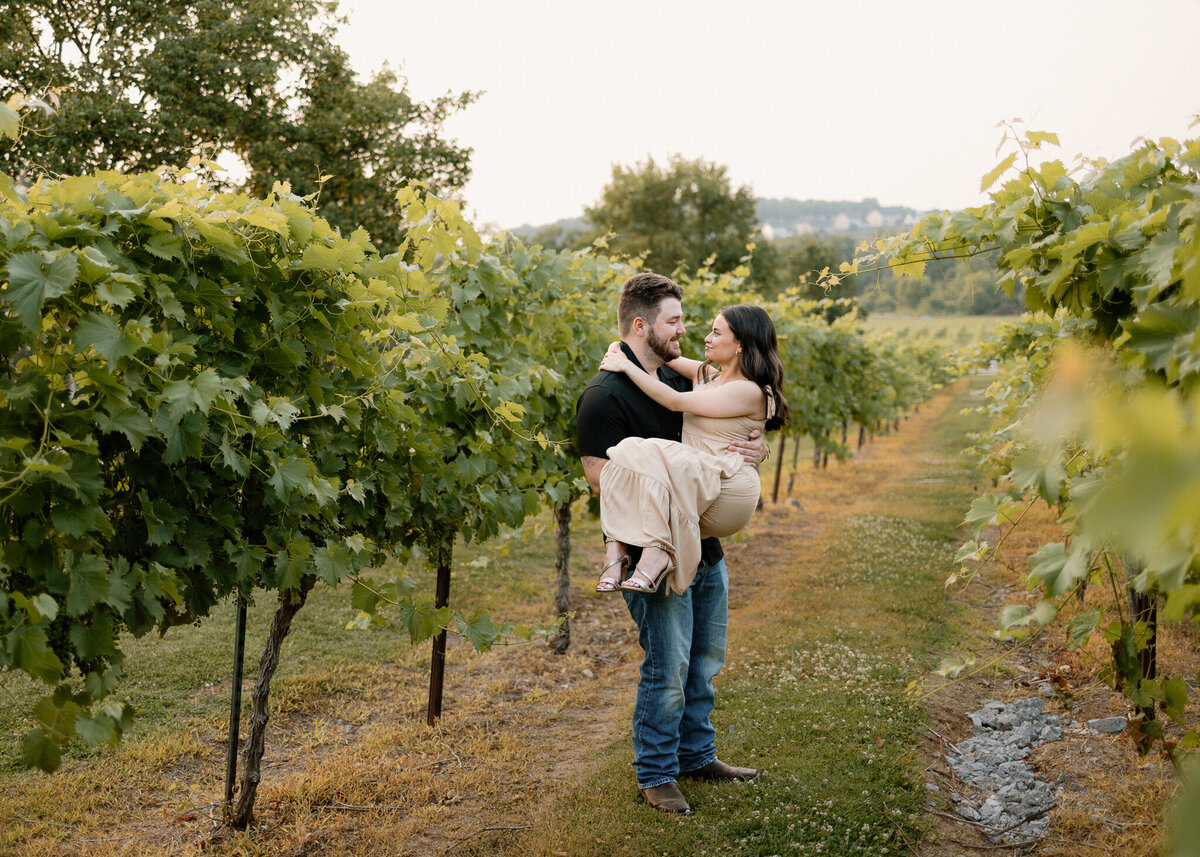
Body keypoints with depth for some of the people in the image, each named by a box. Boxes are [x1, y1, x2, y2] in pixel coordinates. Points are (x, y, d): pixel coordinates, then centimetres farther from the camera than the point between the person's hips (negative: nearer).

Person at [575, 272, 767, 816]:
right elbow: (601, 477, -20)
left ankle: (696, 755, 33)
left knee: (704, 662, 17)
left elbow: (722, 434, 19)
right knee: (667, 668, -3)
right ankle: (655, 775, 13)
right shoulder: (604, 395, -14)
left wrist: (753, 451, -5)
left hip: (704, 546, 8)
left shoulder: (679, 379, 12)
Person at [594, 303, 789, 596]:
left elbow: (675, 401, -10)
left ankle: (658, 553, -41)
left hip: (727, 490, -7)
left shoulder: (750, 392, -7)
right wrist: (619, 351, 13)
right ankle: (615, 550, -36)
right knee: (626, 452, -21)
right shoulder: (707, 375, 19)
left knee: (652, 454, -32)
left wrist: (626, 366, -3)